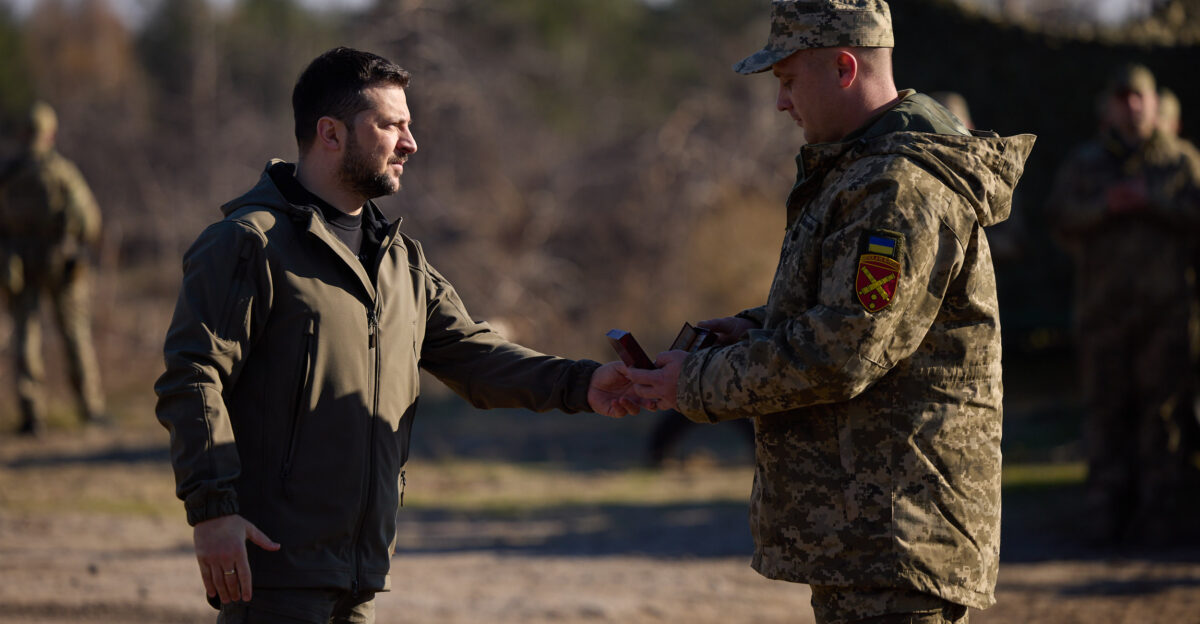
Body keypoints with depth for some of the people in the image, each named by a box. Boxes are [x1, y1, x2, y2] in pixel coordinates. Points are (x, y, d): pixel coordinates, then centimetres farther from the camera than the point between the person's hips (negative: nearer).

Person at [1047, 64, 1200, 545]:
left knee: (1161, 406, -3)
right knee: (1105, 406, -1)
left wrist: (1151, 202, -12)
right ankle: (1106, 511, 2)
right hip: (1103, 303, 1)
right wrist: (1105, 207, -12)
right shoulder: (1084, 163, 15)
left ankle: (1154, 507, 2)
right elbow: (1060, 217, 3)